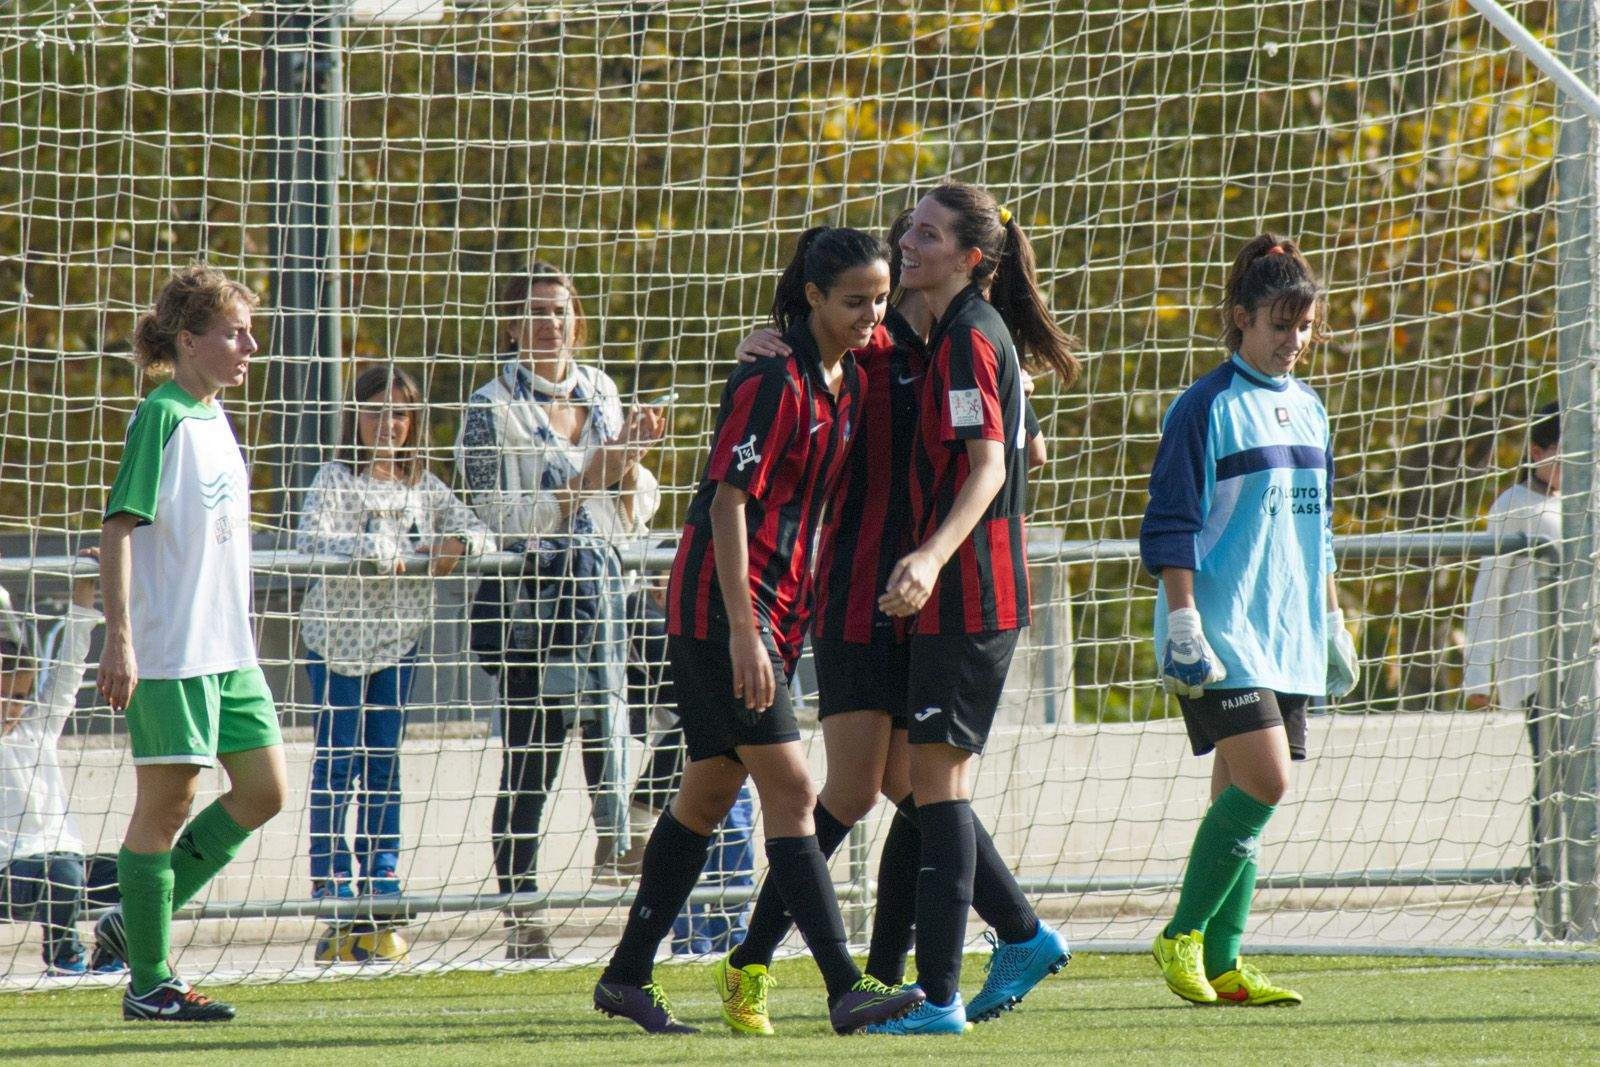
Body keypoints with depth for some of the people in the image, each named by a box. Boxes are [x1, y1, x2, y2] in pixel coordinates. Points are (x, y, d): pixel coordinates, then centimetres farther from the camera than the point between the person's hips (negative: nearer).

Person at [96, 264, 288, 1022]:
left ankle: (138, 919, 17)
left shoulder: (215, 418, 13)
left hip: (228, 648, 9)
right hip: (168, 652, -9)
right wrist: (118, 640, -22)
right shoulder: (160, 418, -12)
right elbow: (118, 529, -16)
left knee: (265, 790, 9)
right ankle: (148, 982, 3)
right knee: (166, 801, -4)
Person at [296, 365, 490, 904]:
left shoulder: (423, 487, 9)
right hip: (339, 633, -5)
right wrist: (374, 550, -29)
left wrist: (455, 543, -13)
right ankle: (329, 869, 4)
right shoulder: (336, 480, -6)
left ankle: (381, 865, 15)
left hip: (396, 635, 5)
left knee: (384, 759, 9)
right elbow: (310, 538, -20)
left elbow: (474, 527, 10)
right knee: (337, 756, -1)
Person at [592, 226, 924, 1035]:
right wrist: (741, 629, -23)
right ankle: (845, 990, -17)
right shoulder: (773, 382, -17)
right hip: (722, 604, -9)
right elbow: (729, 503, -19)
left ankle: (627, 977, 21)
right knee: (789, 788, -12)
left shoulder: (849, 385, 8)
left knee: (710, 792, 13)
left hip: (780, 606, 9)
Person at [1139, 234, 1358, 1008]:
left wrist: (1331, 624, 23)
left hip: (1287, 636, 7)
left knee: (1241, 795, 6)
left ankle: (1220, 962, 8)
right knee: (1263, 779, -16)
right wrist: (1183, 623, -16)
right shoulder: (1206, 409, -7)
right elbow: (1170, 528, -9)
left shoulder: (1307, 409, 15)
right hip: (1222, 630, -7)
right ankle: (1183, 936, -5)